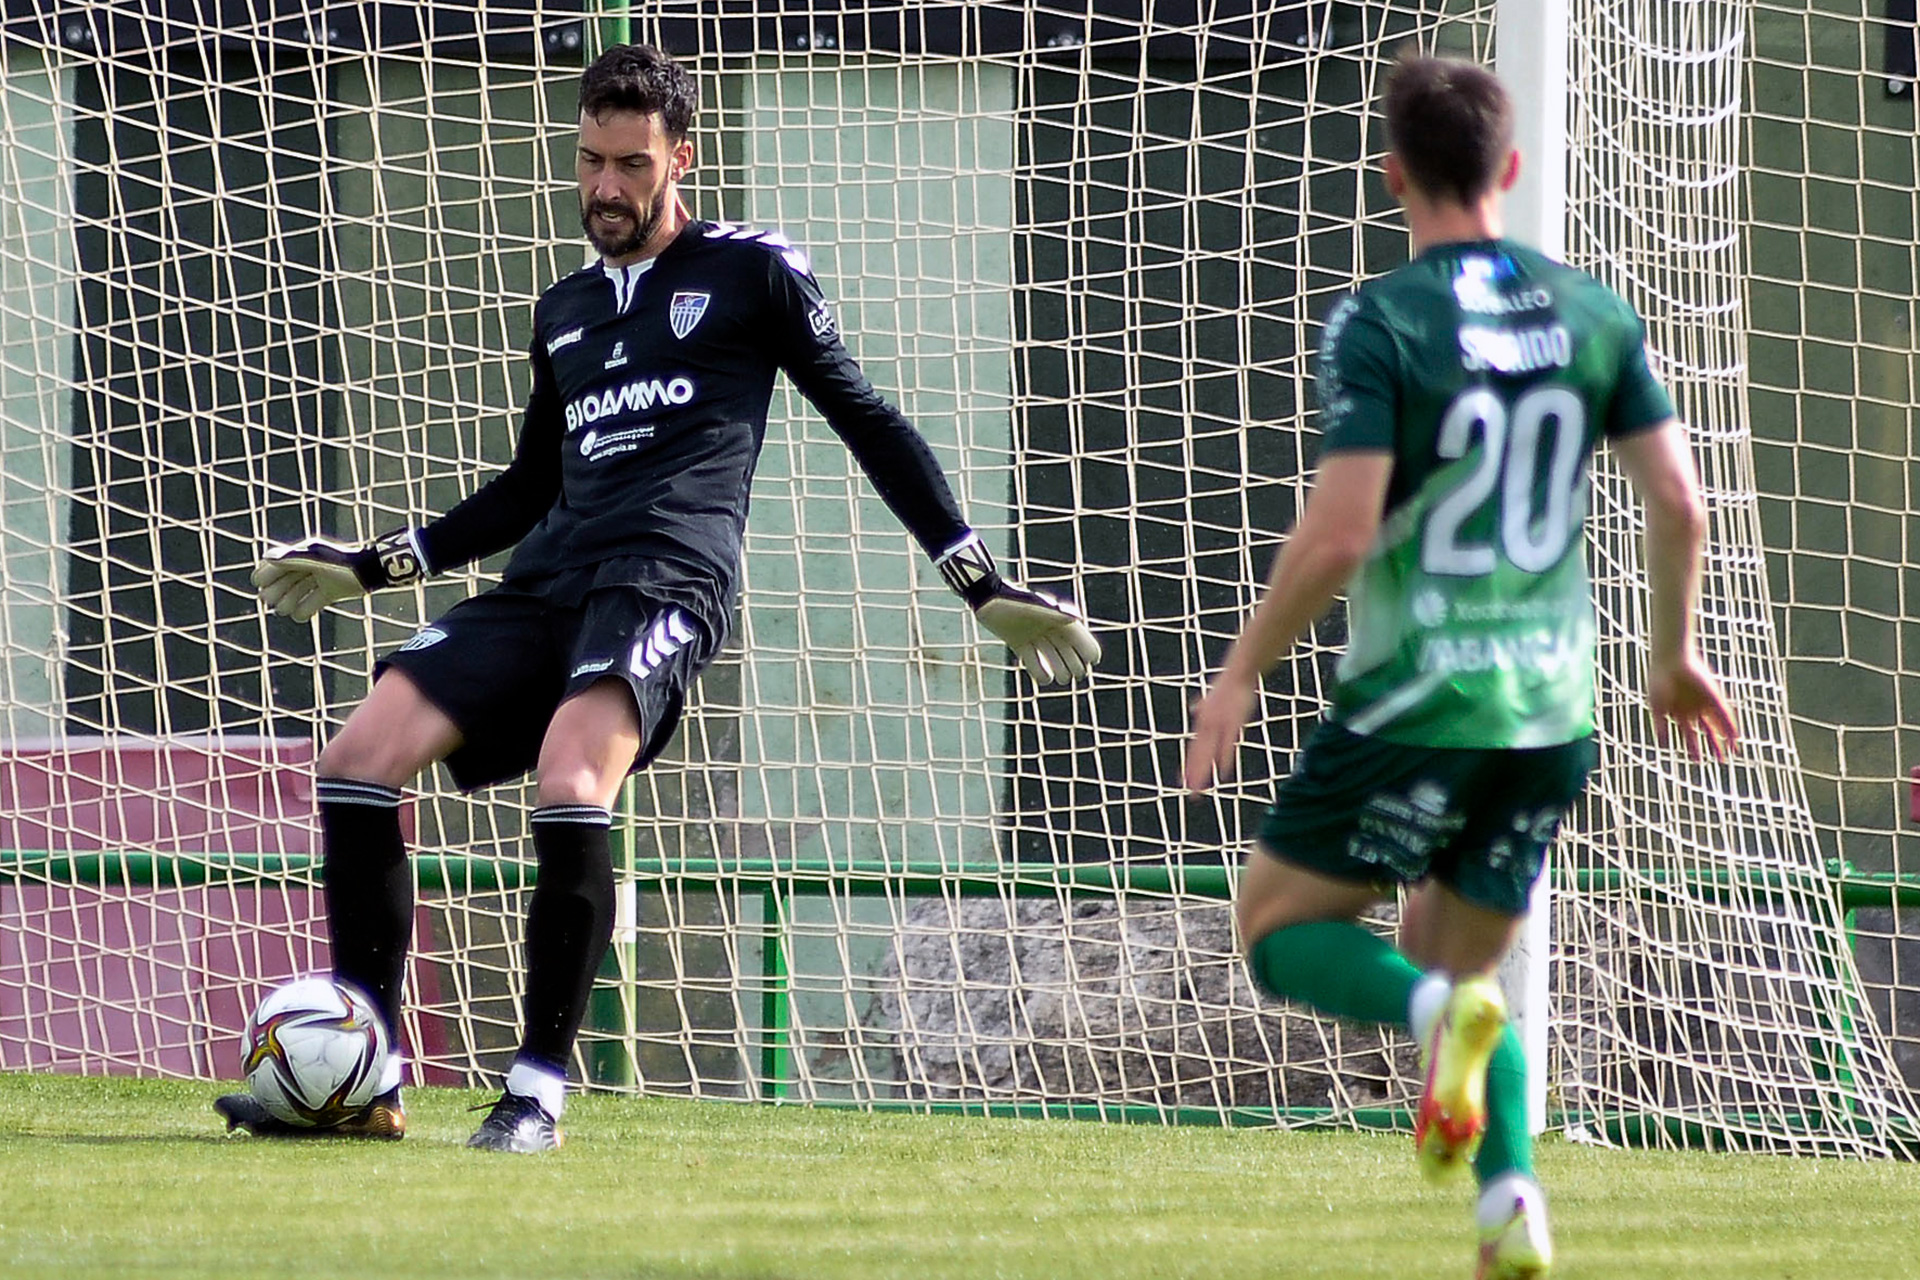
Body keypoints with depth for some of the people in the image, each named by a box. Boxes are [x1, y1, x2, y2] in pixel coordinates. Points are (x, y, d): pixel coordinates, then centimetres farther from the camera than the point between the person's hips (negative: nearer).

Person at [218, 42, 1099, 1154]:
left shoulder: (751, 273, 9)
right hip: (550, 582, 7)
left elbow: (868, 421, 11)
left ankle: (540, 1092, -25)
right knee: (358, 765, -11)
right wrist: (377, 565, 33)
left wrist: (984, 583, 7)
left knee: (571, 785, -32)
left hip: (669, 575, -6)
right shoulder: (566, 311, 26)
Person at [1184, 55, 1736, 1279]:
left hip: (1415, 699, -5)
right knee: (1454, 962, 19)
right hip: (1552, 710, 5)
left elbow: (1338, 532, -16)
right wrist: (1673, 653, 19)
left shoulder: (1376, 323, -10)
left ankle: (1443, 1012, -20)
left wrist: (1243, 672, -4)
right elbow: (1680, 502, 4)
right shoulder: (1593, 314, 5)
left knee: (1279, 928, 11)